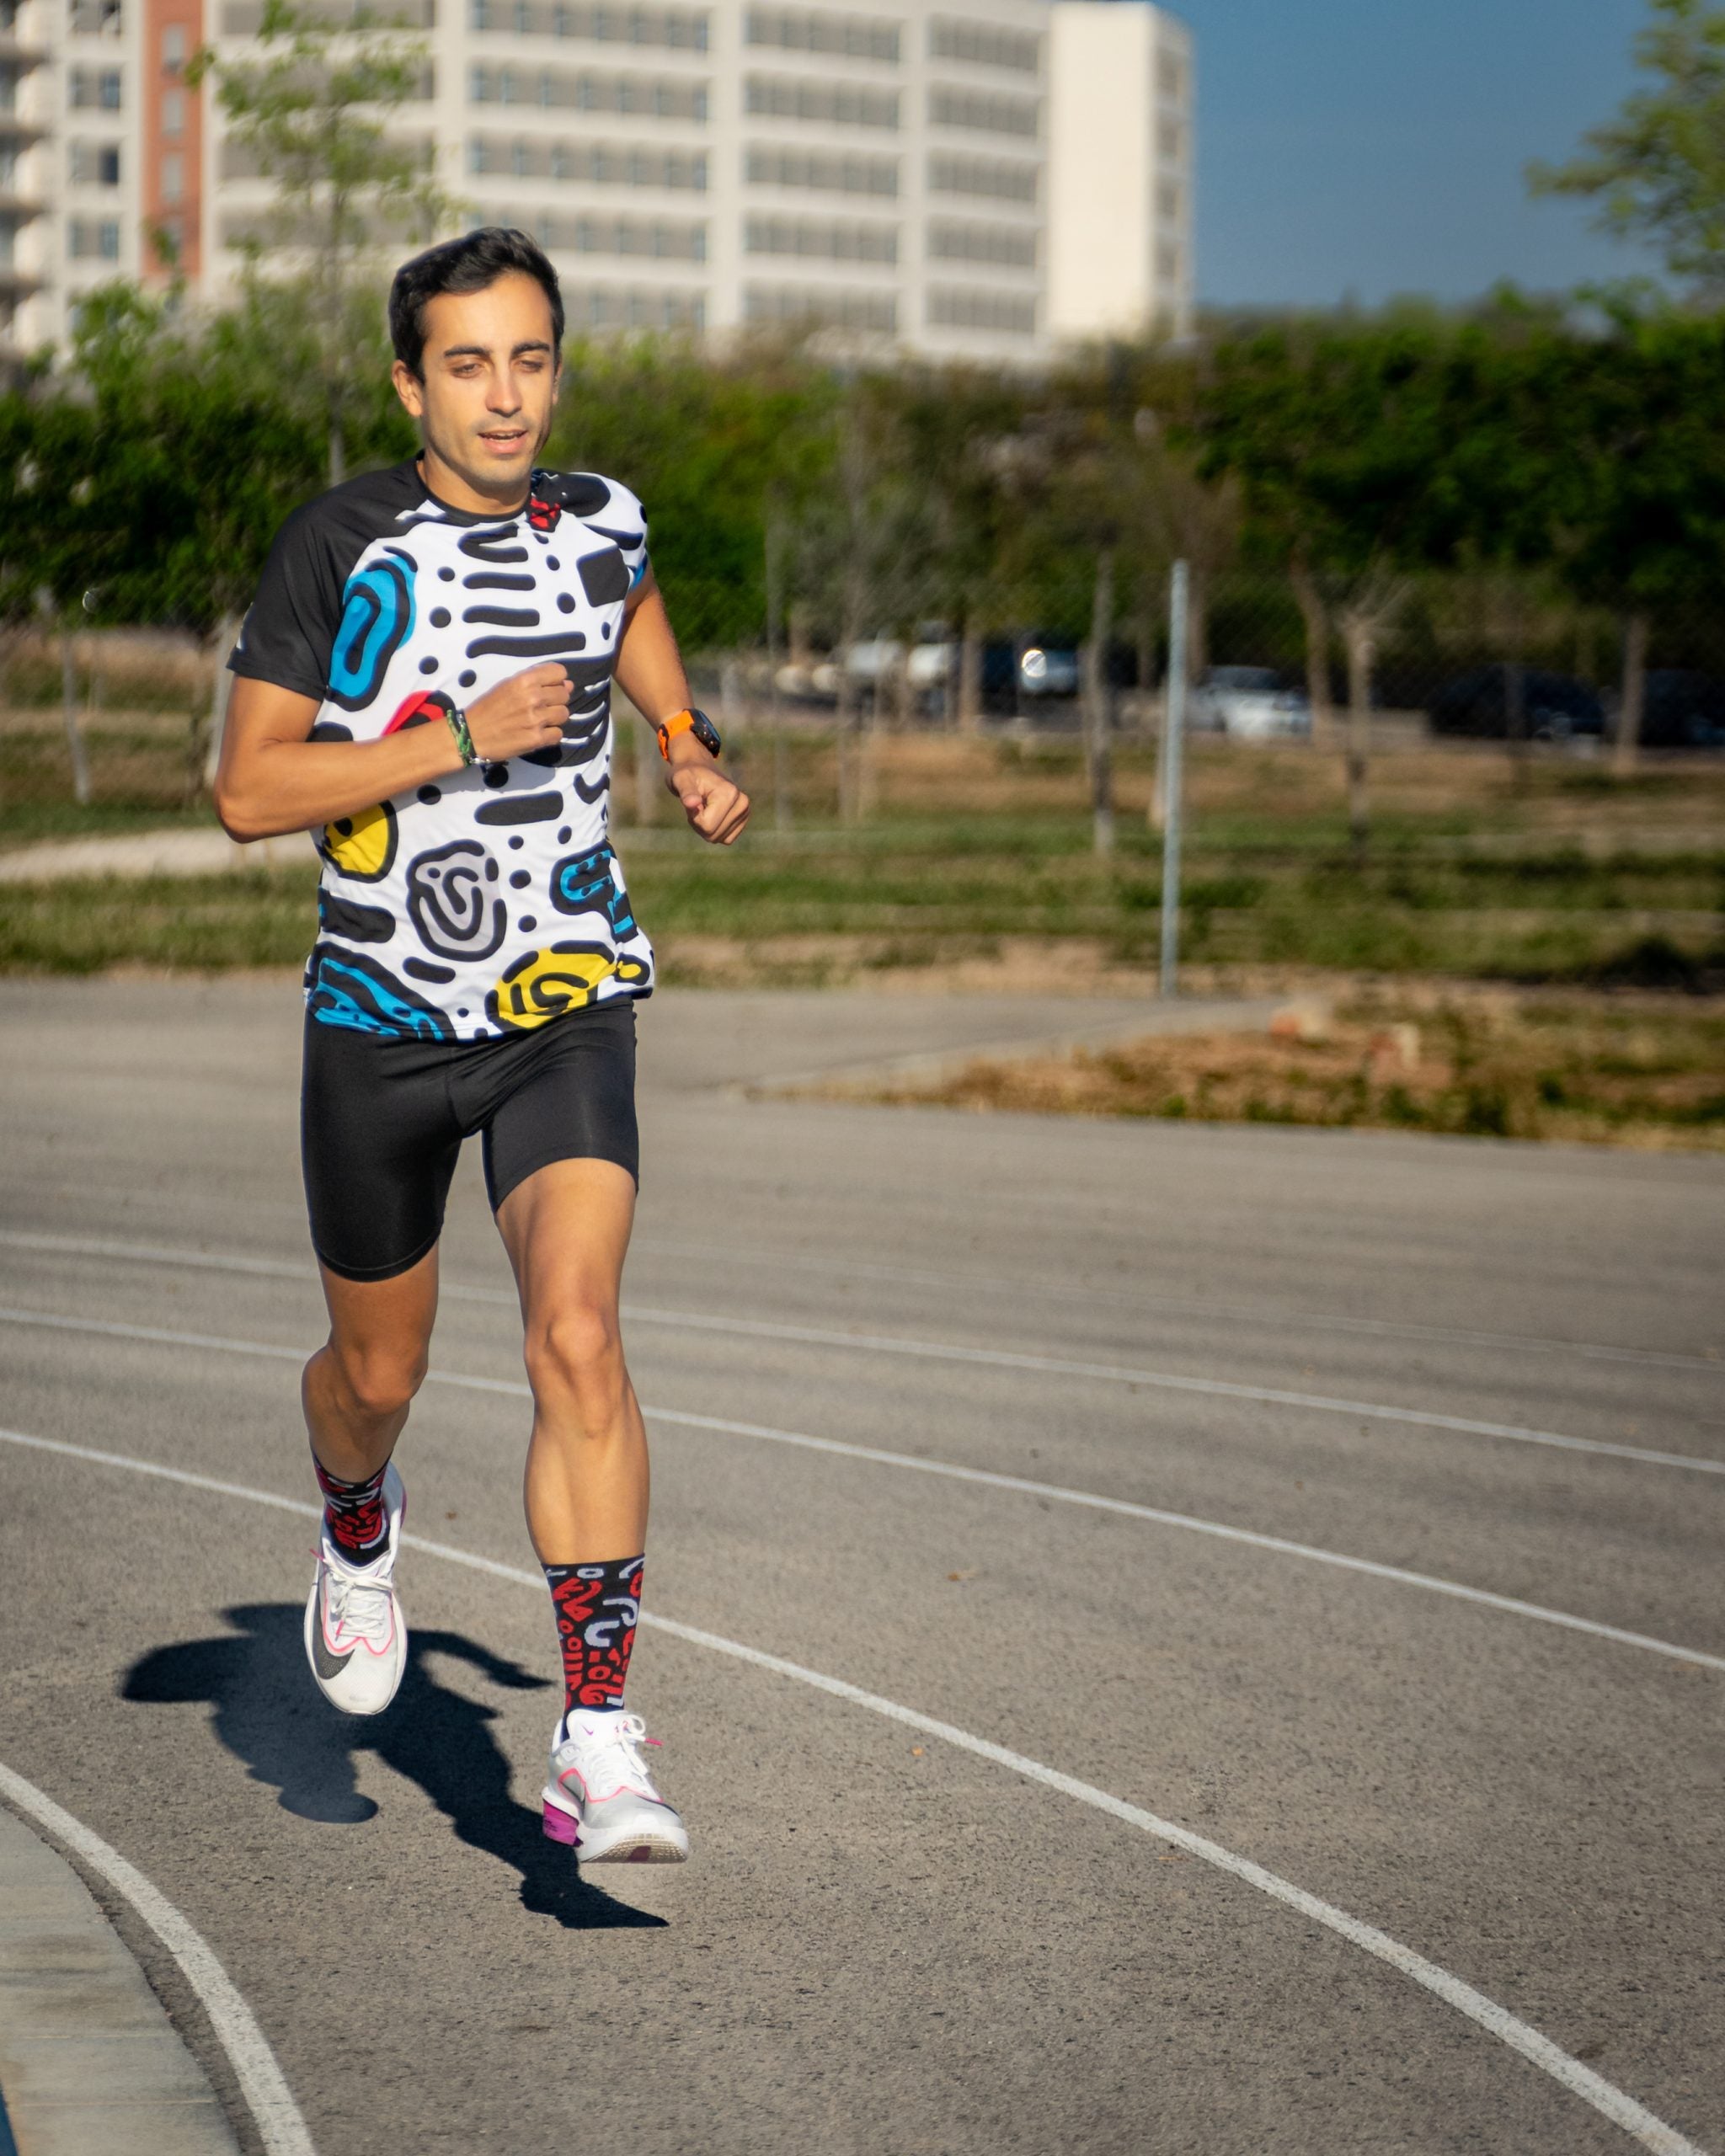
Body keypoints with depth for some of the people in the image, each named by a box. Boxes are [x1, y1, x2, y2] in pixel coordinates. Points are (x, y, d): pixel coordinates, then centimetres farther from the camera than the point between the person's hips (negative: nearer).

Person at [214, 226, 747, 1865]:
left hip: (568, 1005, 1)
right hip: (382, 1018, -1)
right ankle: (357, 1538, 54)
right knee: (378, 1370, 16)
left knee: (576, 1340, -20)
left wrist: (695, 759, 7)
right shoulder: (340, 546, -10)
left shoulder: (597, 522, 2)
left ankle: (598, 1743, -20)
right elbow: (247, 789, -13)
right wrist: (457, 737, -22)